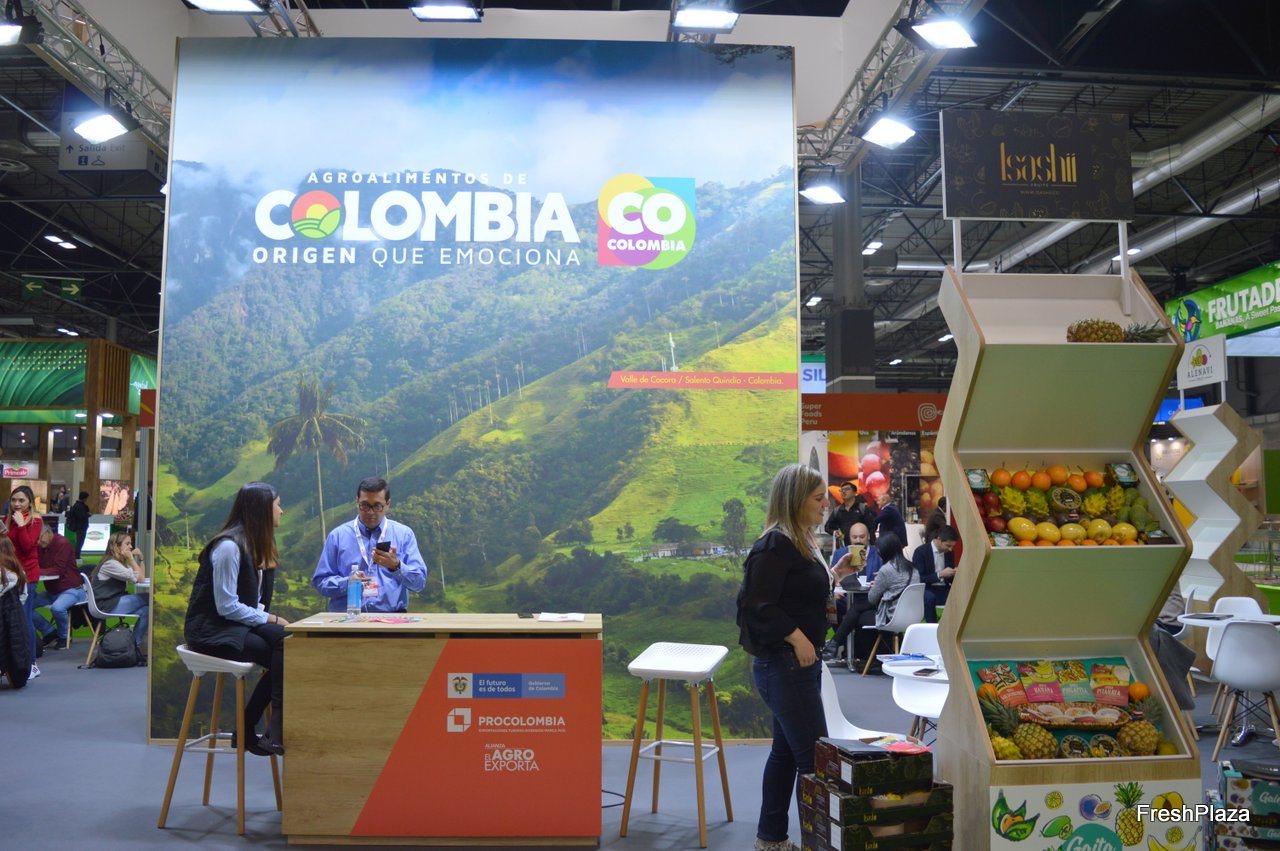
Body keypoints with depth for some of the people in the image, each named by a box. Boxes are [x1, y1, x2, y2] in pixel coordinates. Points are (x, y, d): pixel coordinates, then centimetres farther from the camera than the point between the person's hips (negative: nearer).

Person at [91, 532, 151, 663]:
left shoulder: (120, 562, 17)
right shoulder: (110, 564, -12)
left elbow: (142, 577, 14)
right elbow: (139, 579, -15)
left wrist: (140, 558, 9)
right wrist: (131, 558, -10)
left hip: (115, 603, 9)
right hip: (106, 606, -9)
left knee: (146, 609, -10)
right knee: (148, 599, -17)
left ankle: (135, 646, -5)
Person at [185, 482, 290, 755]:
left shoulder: (250, 544, 12)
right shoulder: (229, 546, -17)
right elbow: (227, 607, -20)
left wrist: (270, 619, -6)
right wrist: (270, 619, -15)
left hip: (235, 624, 8)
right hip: (211, 630, -8)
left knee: (286, 641, -18)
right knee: (284, 651, -25)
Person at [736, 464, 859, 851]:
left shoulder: (800, 542, 13)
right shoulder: (775, 545, -18)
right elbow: (758, 605, -23)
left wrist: (835, 574, 10)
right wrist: (796, 637, -26)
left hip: (800, 663, 10)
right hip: (783, 664, -10)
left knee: (787, 750, 16)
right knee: (814, 756, -7)